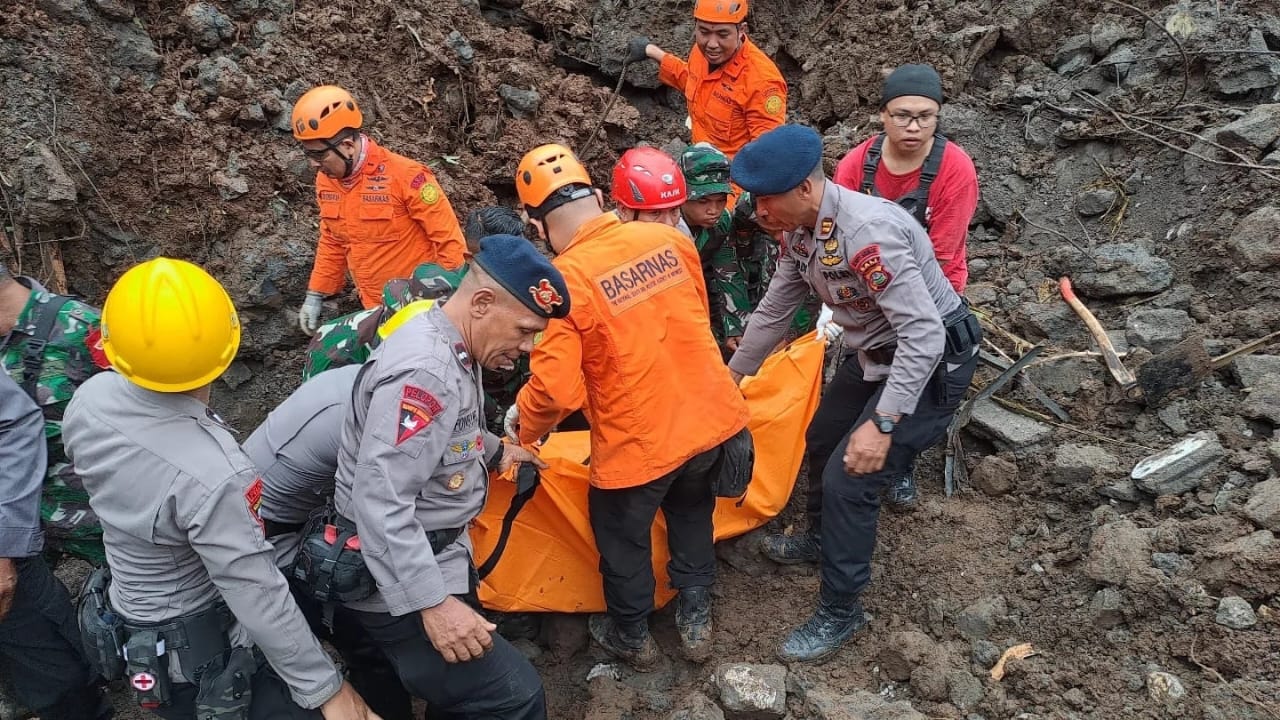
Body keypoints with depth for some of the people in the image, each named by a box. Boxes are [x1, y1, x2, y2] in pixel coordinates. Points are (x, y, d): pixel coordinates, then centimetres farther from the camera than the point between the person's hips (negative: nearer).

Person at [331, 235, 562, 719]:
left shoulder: (449, 348, 5)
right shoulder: (426, 370, -28)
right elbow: (380, 502, -33)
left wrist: (493, 451, 25)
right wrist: (432, 602, -32)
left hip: (437, 554, 11)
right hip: (402, 582, -11)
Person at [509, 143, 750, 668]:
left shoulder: (563, 281, -20)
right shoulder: (669, 239, -4)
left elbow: (556, 388, -21)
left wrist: (523, 431, 0)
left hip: (639, 442, -5)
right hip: (711, 418, 5)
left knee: (623, 539, 22)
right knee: (691, 512, 30)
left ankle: (632, 636, 43)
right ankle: (695, 620, 42)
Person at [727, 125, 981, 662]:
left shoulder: (867, 231, -34)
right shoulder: (799, 230, -6)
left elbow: (923, 334, -34)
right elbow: (774, 310, 9)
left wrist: (882, 423, -36)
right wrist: (732, 376, 17)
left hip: (931, 361, -9)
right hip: (875, 354, 9)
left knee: (850, 477, -11)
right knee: (823, 441, 22)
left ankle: (839, 612, 8)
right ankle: (826, 536, 51)